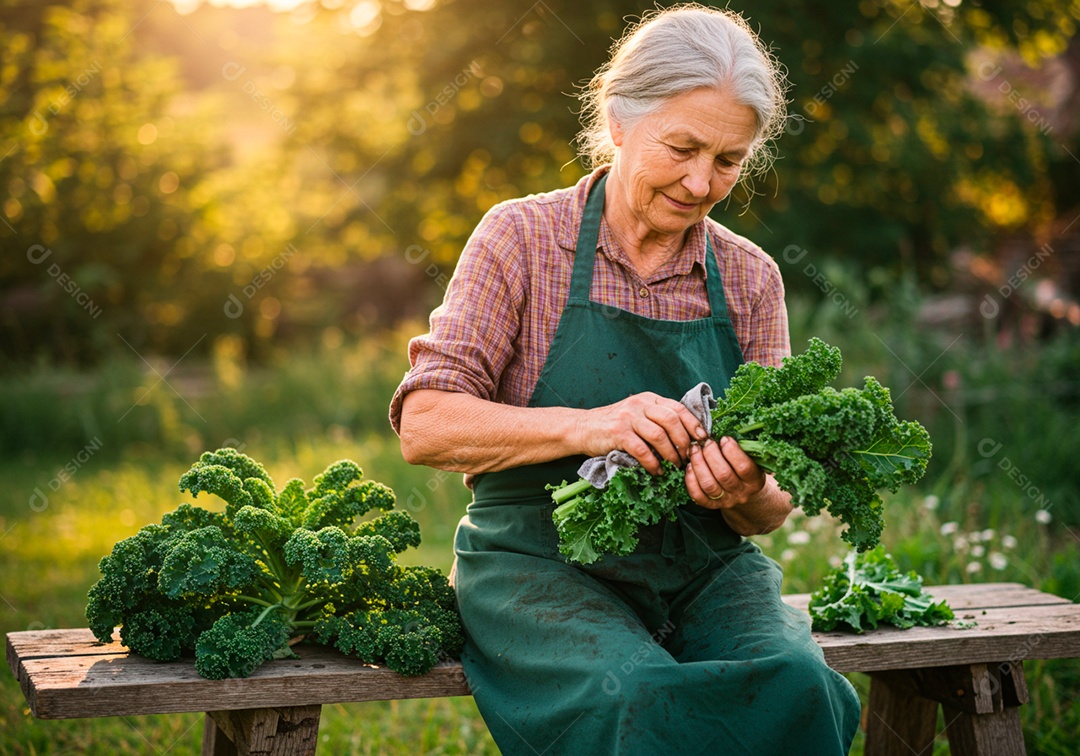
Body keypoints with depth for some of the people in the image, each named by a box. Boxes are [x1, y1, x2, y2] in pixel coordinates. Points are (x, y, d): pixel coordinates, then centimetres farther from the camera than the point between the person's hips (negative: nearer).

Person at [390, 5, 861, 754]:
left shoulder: (750, 278, 7)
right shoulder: (523, 237, -2)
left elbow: (772, 506, 9)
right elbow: (425, 425, -10)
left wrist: (745, 495, -16)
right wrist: (586, 426, -25)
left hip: (706, 568, 3)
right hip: (541, 560, -3)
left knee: (797, 686, -28)